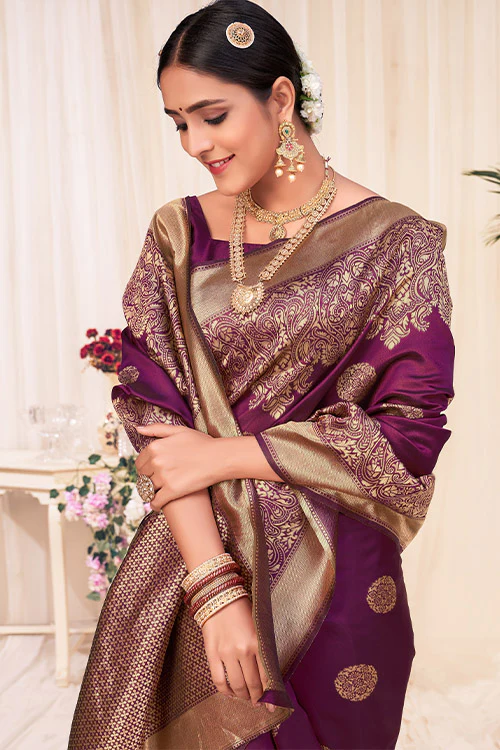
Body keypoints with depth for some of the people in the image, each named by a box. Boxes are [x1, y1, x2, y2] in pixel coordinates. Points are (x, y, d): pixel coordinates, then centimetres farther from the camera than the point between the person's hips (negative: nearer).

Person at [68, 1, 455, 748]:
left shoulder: (394, 244, -7)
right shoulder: (177, 235, 1)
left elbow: (411, 432, -10)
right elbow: (151, 407, -5)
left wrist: (223, 455, -11)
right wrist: (214, 585, -16)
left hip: (332, 574, -2)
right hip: (187, 556, 3)